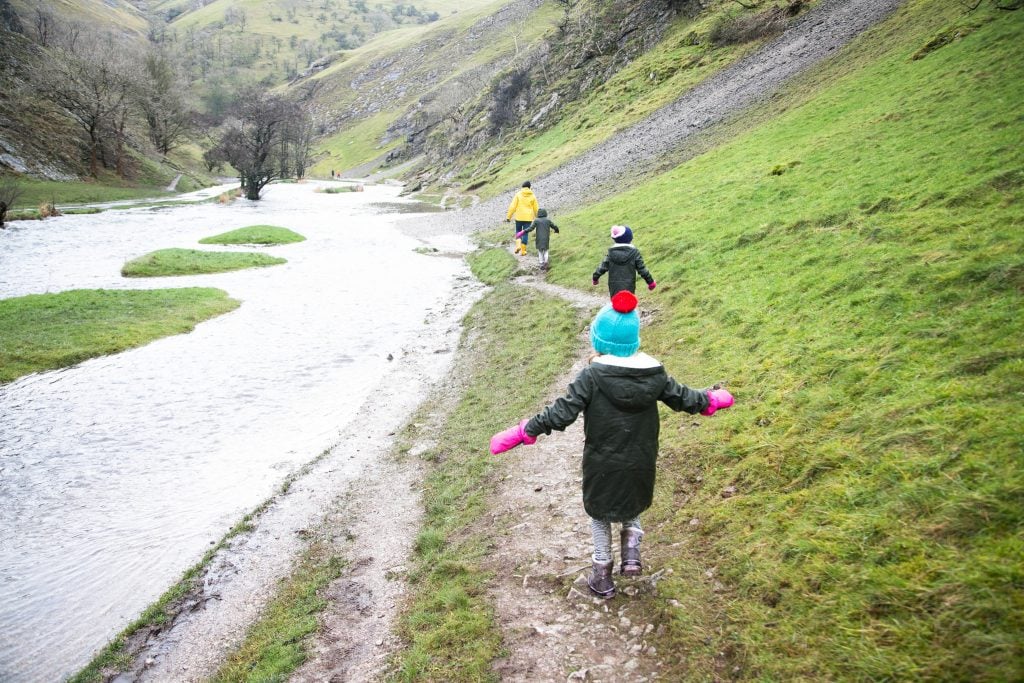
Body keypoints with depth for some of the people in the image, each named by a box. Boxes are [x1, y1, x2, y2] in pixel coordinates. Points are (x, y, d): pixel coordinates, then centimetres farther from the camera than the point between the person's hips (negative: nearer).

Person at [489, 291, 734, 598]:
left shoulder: (592, 376, -21)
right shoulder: (654, 373, -9)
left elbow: (561, 413, -24)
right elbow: (683, 398, 2)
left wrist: (520, 433, -17)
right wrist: (714, 399, 22)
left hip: (602, 466, -3)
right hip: (640, 464, 3)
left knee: (599, 513, 21)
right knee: (632, 506, 32)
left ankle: (603, 574, 27)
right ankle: (631, 550, 13)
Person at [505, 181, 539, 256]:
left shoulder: (518, 194, -3)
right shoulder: (532, 196, 1)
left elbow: (512, 206, -6)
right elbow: (536, 209, 6)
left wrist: (508, 217, -2)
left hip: (519, 217, -1)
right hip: (528, 218, 1)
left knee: (518, 231, 16)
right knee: (525, 233, 7)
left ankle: (518, 246, -4)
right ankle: (523, 250, 6)